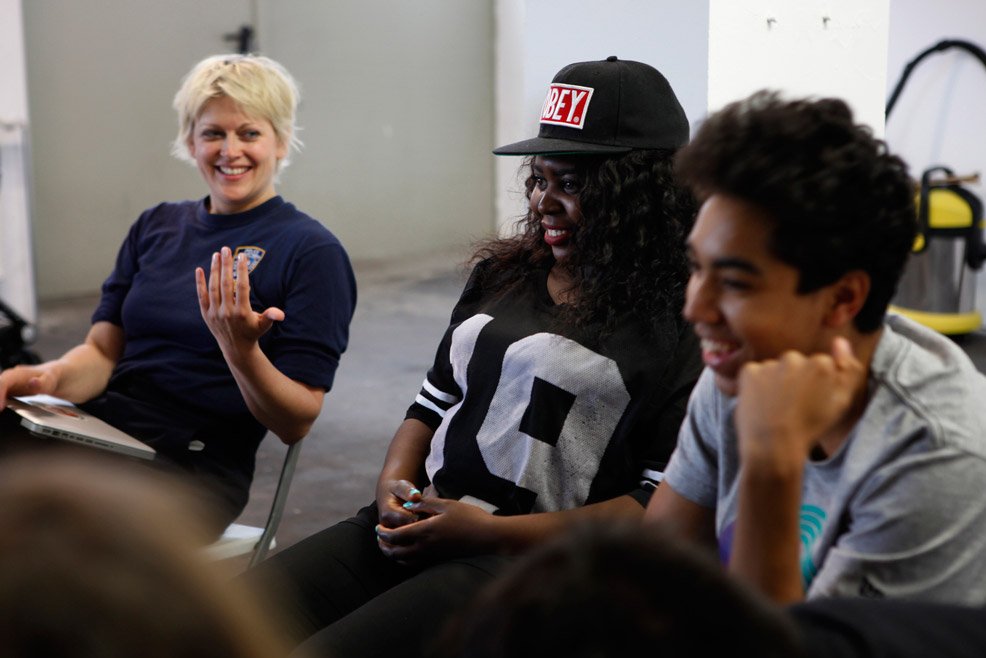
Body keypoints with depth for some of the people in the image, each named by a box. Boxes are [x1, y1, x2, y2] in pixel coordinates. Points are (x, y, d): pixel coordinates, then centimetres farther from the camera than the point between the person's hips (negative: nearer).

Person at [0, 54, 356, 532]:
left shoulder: (311, 251, -1)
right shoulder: (156, 227, 18)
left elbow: (296, 424, -5)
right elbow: (103, 351, 13)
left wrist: (240, 347, -23)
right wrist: (50, 376, -10)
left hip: (195, 464, -5)